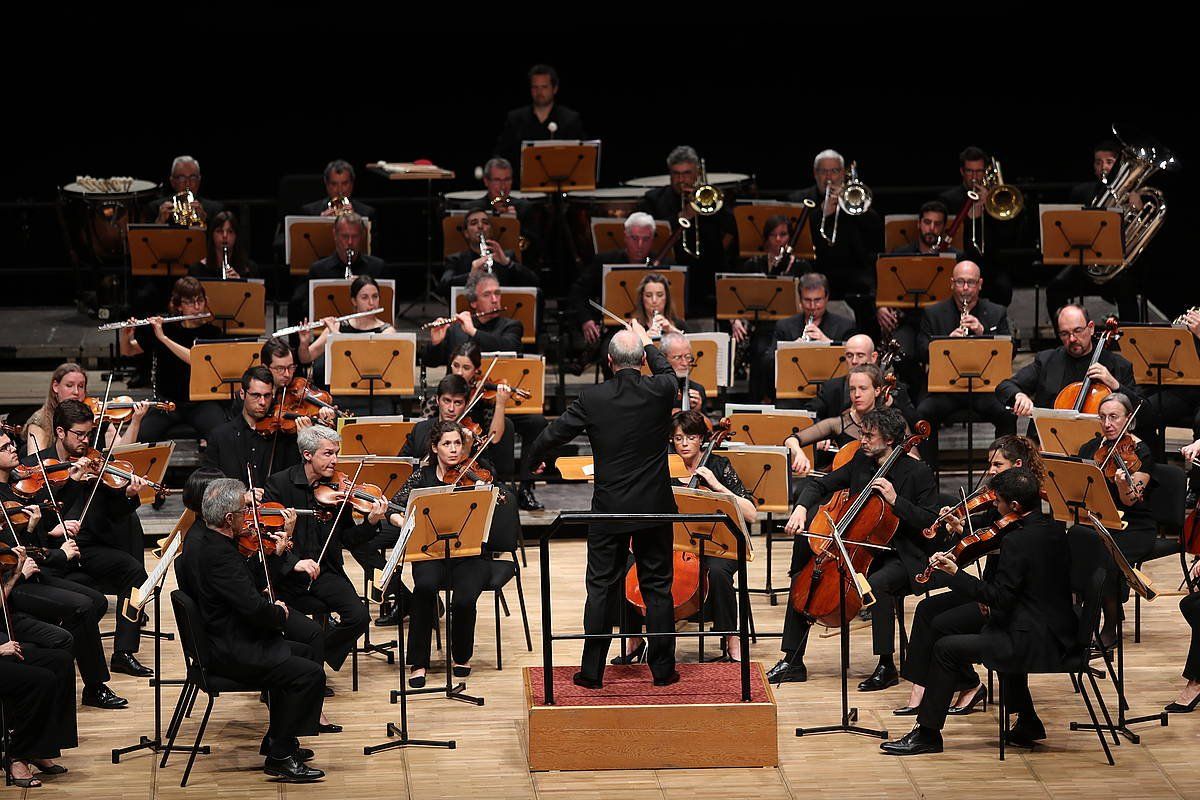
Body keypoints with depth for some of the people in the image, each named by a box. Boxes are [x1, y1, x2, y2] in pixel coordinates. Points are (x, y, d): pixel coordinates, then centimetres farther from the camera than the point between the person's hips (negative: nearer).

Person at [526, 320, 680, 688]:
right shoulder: (659, 392, -8)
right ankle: (663, 668, 11)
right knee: (657, 587, 8)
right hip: (654, 506, 1)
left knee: (601, 587, 5)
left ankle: (592, 671, 6)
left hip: (608, 511, -1)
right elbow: (668, 373, 18)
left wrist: (528, 463, 19)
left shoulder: (591, 398, -10)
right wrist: (648, 342, 31)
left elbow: (554, 434, 0)